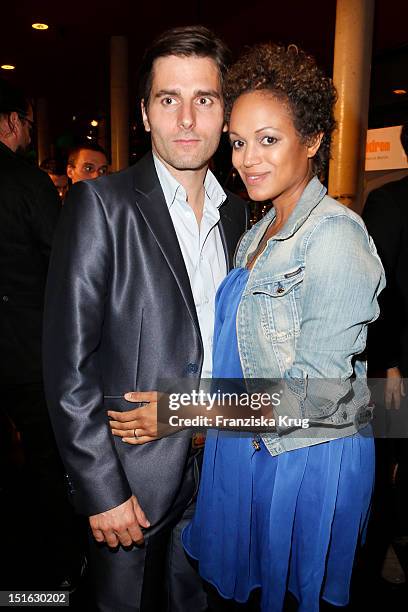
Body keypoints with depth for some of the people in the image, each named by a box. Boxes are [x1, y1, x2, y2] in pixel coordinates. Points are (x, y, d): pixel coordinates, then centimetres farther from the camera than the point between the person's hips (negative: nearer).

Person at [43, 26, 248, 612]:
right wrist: (102, 491, -15)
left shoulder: (236, 212, 4)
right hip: (132, 473, -4)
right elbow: (69, 362, -16)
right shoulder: (101, 203, -14)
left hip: (216, 464, 5)